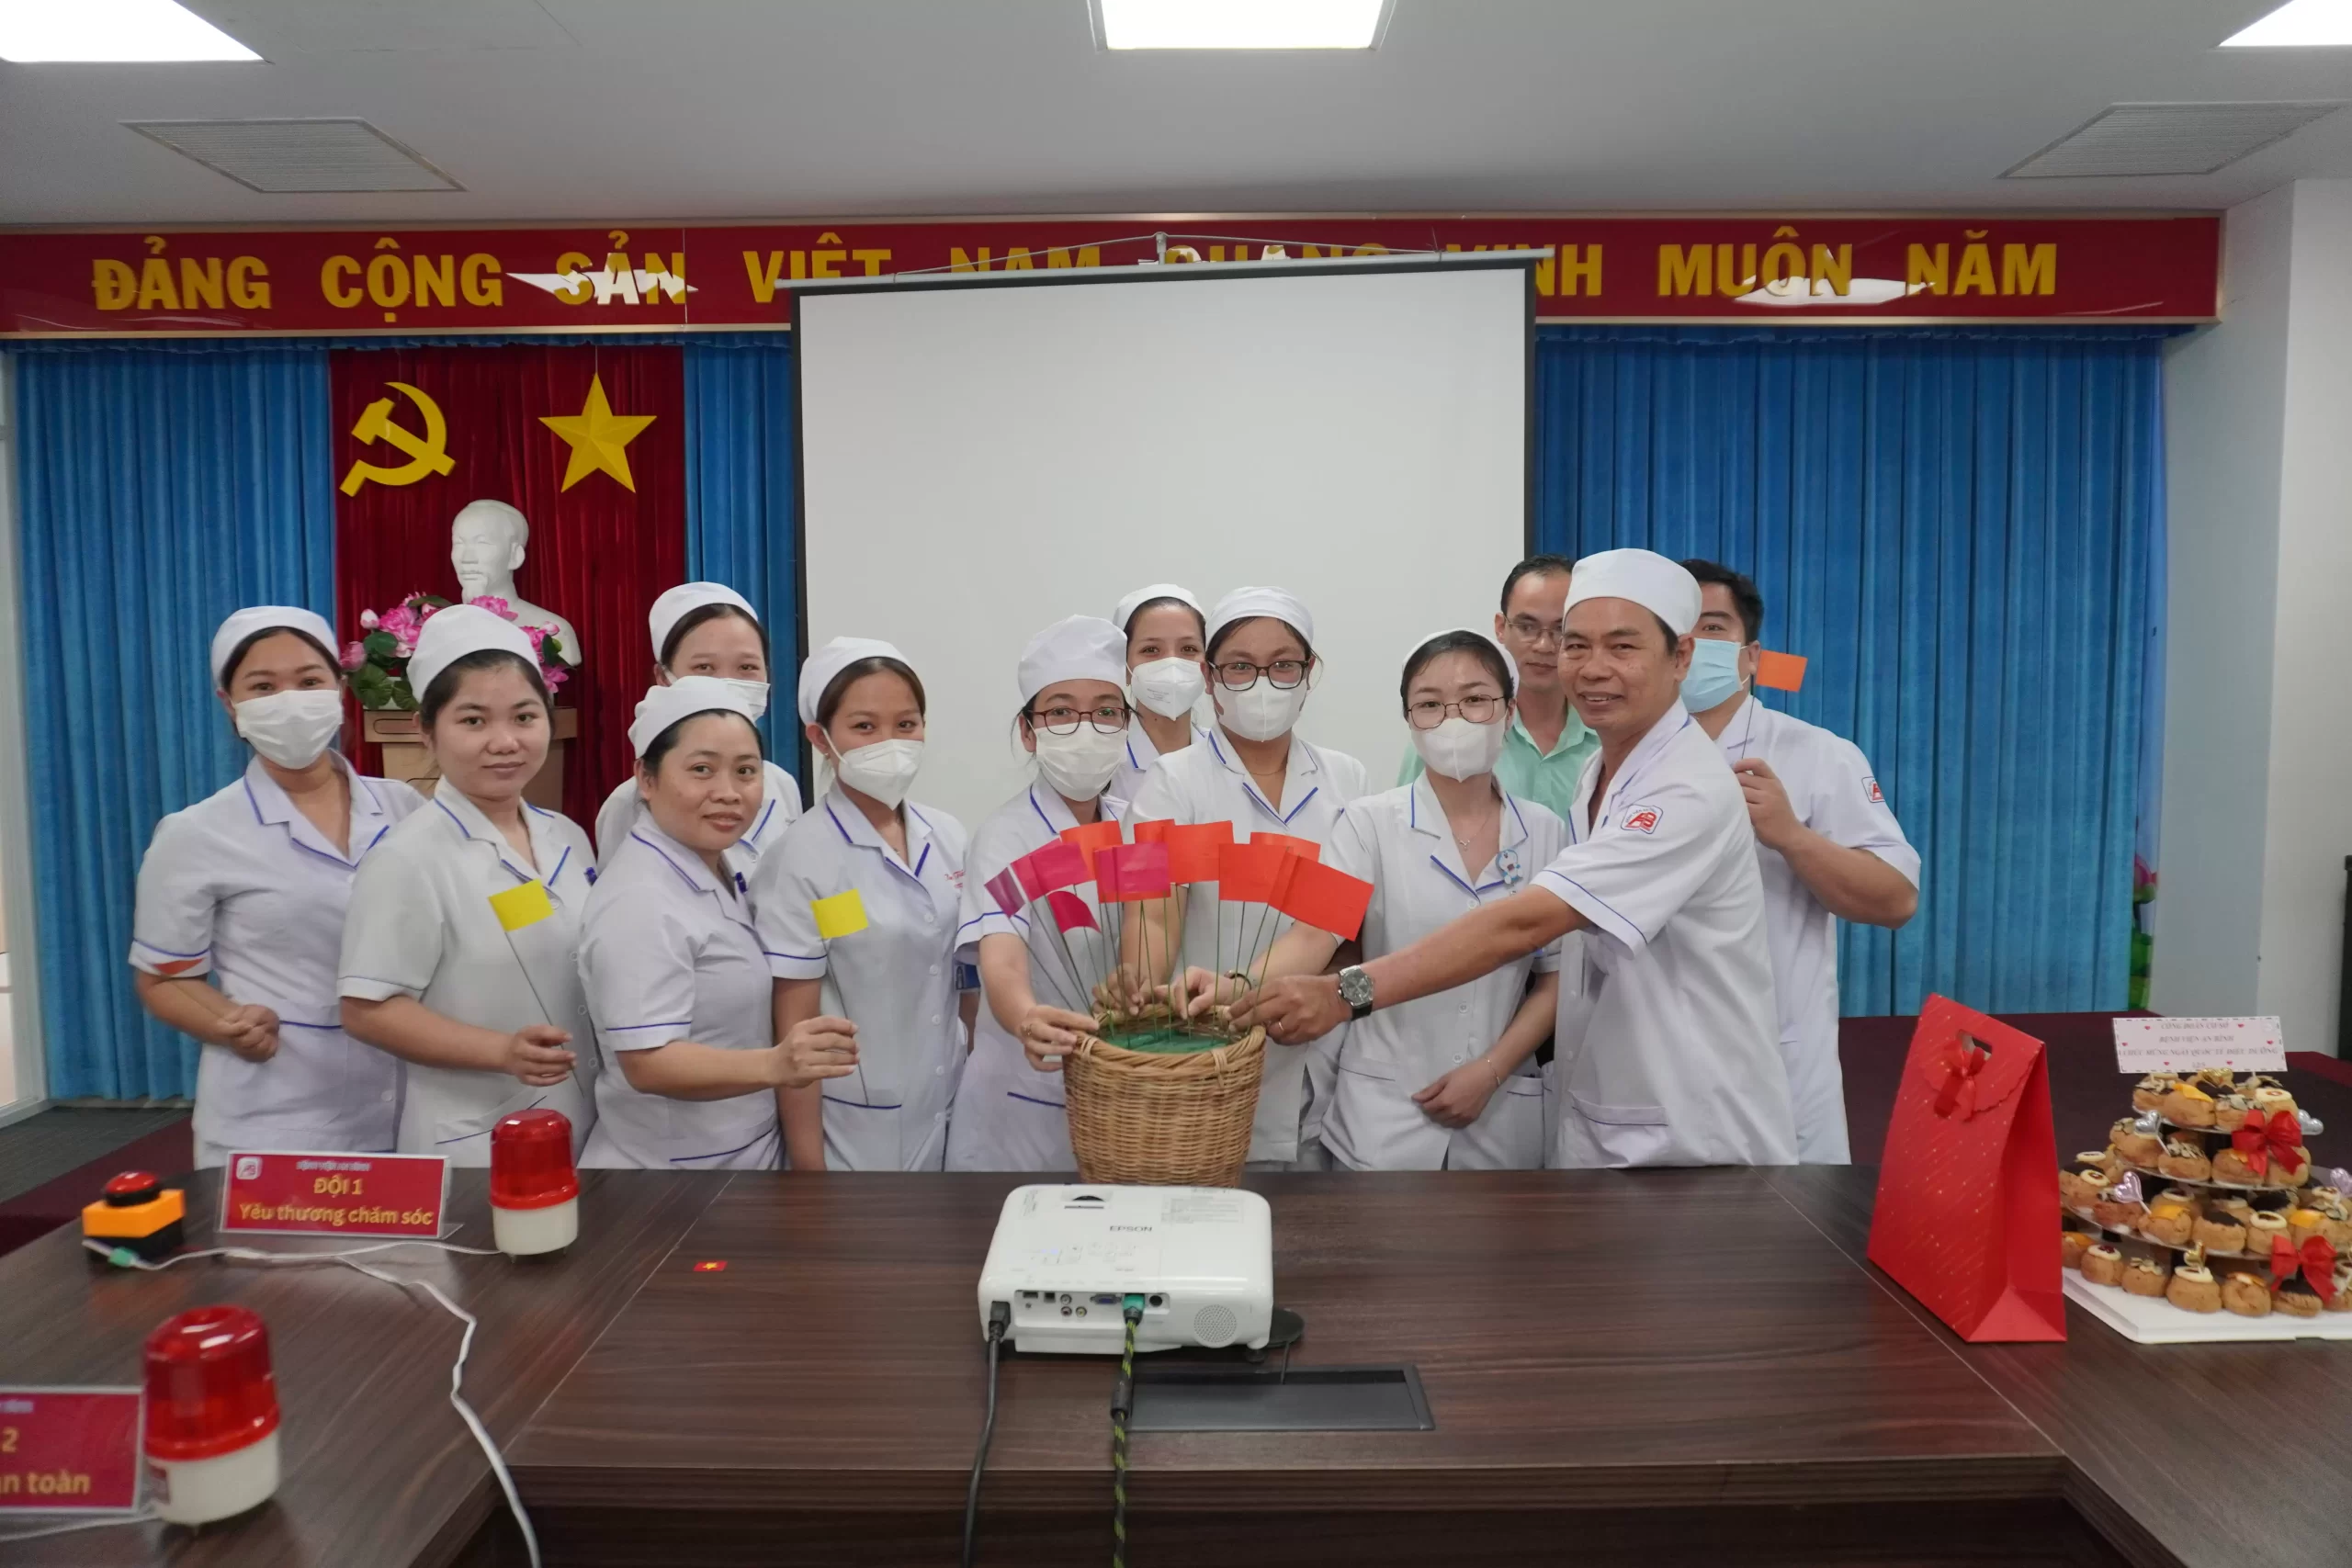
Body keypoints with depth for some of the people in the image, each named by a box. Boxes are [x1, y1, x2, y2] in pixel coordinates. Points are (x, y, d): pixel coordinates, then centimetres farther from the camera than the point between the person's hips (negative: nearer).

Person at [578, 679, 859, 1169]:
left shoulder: (729, 863, 2)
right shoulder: (639, 903, -23)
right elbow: (647, 1064, -28)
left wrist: (786, 1061, 3)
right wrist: (774, 1065, -41)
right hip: (668, 1188, -8)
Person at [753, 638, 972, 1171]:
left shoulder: (948, 837, 1)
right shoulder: (802, 859, -14)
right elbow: (796, 1026, -12)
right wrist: (808, 1168, -11)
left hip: (952, 1112, 5)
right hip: (855, 1130, -5)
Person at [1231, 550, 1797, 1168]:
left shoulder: (1691, 790, -20)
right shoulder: (1599, 774, 9)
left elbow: (1527, 922, -31)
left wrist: (1347, 992, -36)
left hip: (1697, 1148, -7)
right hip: (1593, 1130, 7)